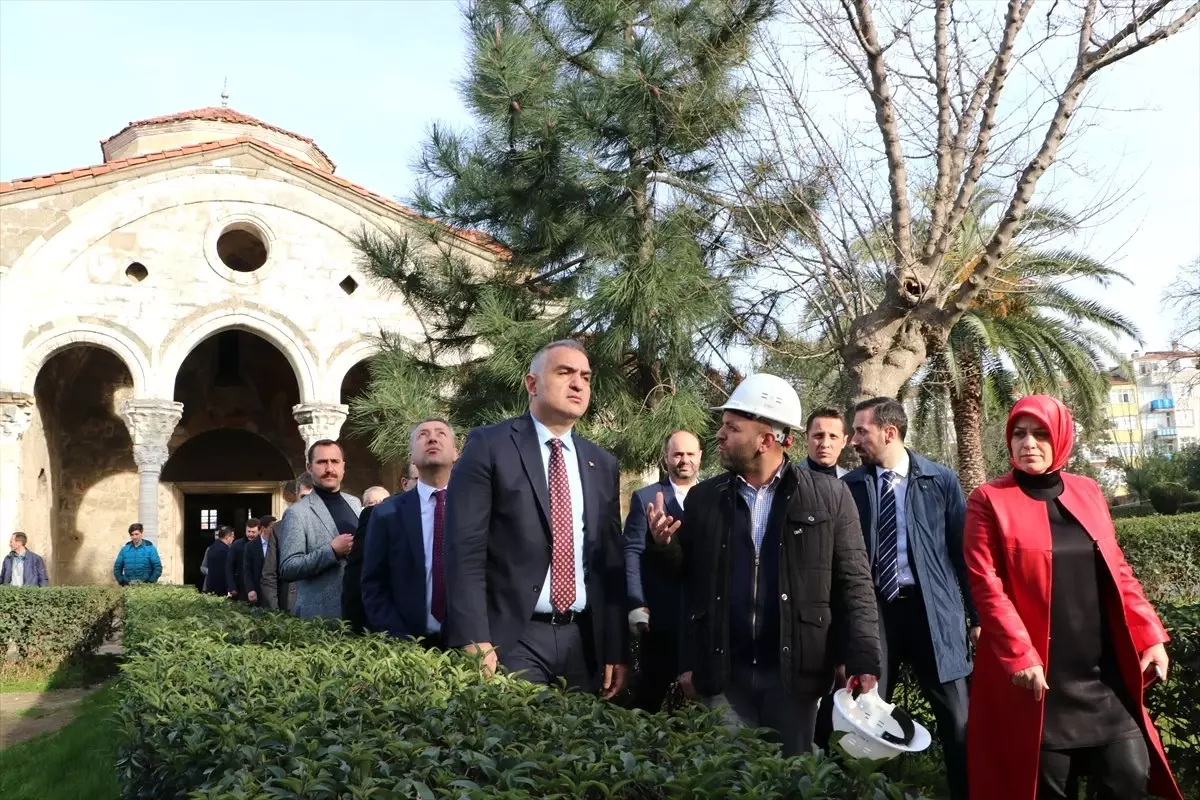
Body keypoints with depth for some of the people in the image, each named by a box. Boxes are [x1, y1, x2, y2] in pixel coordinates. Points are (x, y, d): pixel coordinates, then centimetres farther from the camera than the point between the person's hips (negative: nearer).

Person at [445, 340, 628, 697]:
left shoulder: (603, 465, 12)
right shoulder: (489, 445, -4)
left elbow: (611, 561, 13)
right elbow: (465, 549, -10)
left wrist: (616, 650, 9)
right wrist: (475, 642, -17)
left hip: (583, 640, 5)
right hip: (512, 639, -5)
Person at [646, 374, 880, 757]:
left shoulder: (829, 495, -3)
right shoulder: (703, 497, 5)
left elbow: (854, 583, -3)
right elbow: (691, 579, 12)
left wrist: (864, 663, -9)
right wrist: (665, 544, -7)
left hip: (794, 672, -2)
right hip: (722, 674, 2)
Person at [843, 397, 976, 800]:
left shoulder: (941, 480, 1)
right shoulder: (850, 487, 2)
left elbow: (963, 549, 2)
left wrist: (977, 614, 1)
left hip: (932, 608, -1)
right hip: (872, 607, 1)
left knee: (957, 718, 4)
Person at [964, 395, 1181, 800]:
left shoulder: (1087, 492, 9)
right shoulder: (989, 501, -6)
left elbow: (1117, 572, 12)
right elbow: (987, 586, -11)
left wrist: (1150, 635, 4)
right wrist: (1020, 656, -18)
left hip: (1105, 674, 4)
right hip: (1039, 676, -4)